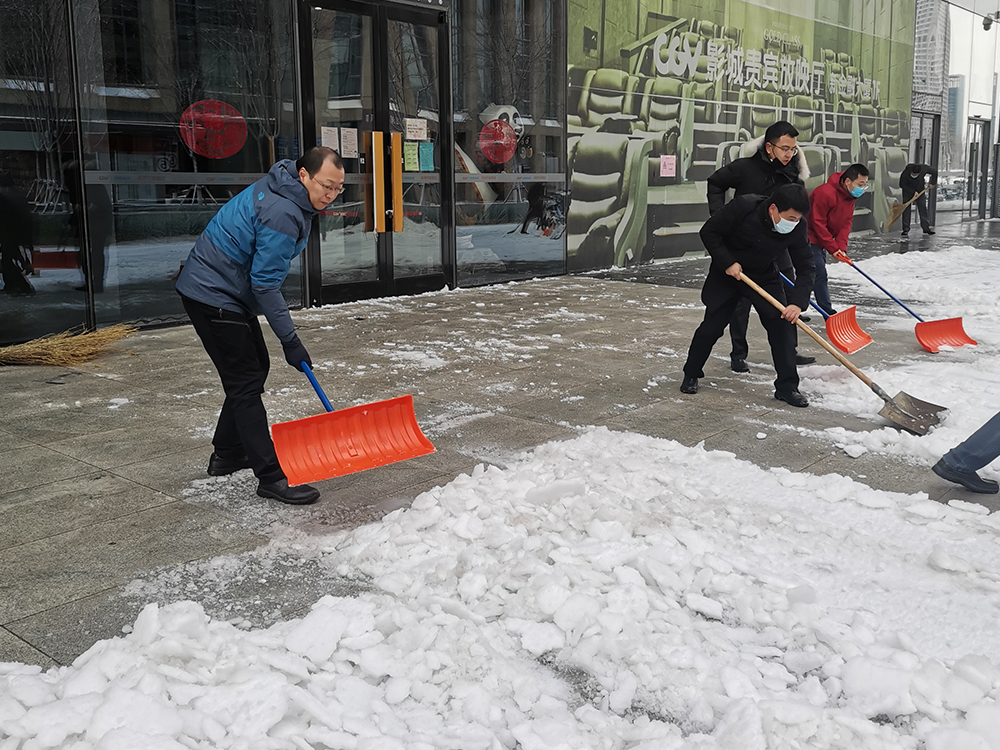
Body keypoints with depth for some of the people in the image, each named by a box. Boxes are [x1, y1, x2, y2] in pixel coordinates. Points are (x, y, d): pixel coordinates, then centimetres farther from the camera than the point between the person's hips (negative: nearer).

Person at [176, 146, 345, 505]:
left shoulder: (286, 194, 6)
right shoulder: (282, 213, -26)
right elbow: (265, 283, -25)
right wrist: (290, 340, -20)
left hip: (226, 291, 11)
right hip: (214, 296, -11)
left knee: (256, 368, 18)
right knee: (246, 383, -10)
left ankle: (226, 454, 30)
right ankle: (271, 477, -7)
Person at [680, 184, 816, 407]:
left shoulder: (797, 228, -20)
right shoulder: (743, 207, -30)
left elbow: (805, 268, -15)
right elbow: (709, 232, -19)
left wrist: (797, 302, -28)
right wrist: (727, 262, -24)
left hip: (764, 277, 3)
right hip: (727, 272, -2)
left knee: (780, 325, -8)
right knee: (711, 326, -2)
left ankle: (787, 386, 2)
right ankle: (691, 375, 20)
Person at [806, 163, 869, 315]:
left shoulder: (850, 197, 1)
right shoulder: (826, 193, -29)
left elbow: (846, 223, 0)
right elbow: (817, 223, -26)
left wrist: (841, 247, -14)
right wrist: (833, 248, -23)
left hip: (821, 240, 10)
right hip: (809, 237, -10)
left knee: (817, 274, 14)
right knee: (820, 274, -13)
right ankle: (828, 313, -12)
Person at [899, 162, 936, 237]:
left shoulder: (924, 168, -25)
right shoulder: (906, 172, -31)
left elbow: (934, 172, -6)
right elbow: (902, 185, -21)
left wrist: (932, 183, -8)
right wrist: (913, 192, -24)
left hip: (920, 190, 2)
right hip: (908, 190, -2)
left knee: (923, 208, 1)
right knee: (906, 209, -10)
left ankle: (926, 228, 5)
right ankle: (906, 229, -8)